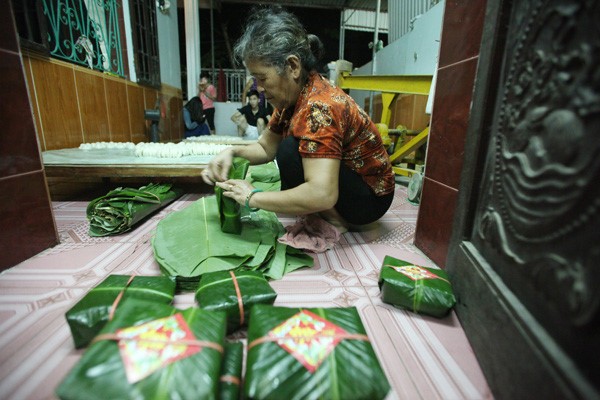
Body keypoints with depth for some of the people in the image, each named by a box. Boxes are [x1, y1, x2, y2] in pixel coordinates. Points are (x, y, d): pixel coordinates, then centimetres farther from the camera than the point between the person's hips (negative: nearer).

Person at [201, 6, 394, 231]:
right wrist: (232, 152, -12)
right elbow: (265, 147, 8)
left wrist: (253, 197, -28)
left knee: (291, 150, -26)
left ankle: (335, 220, -7)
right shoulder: (291, 97, -1)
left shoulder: (319, 106, -29)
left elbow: (321, 195, -39)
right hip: (345, 184, 9)